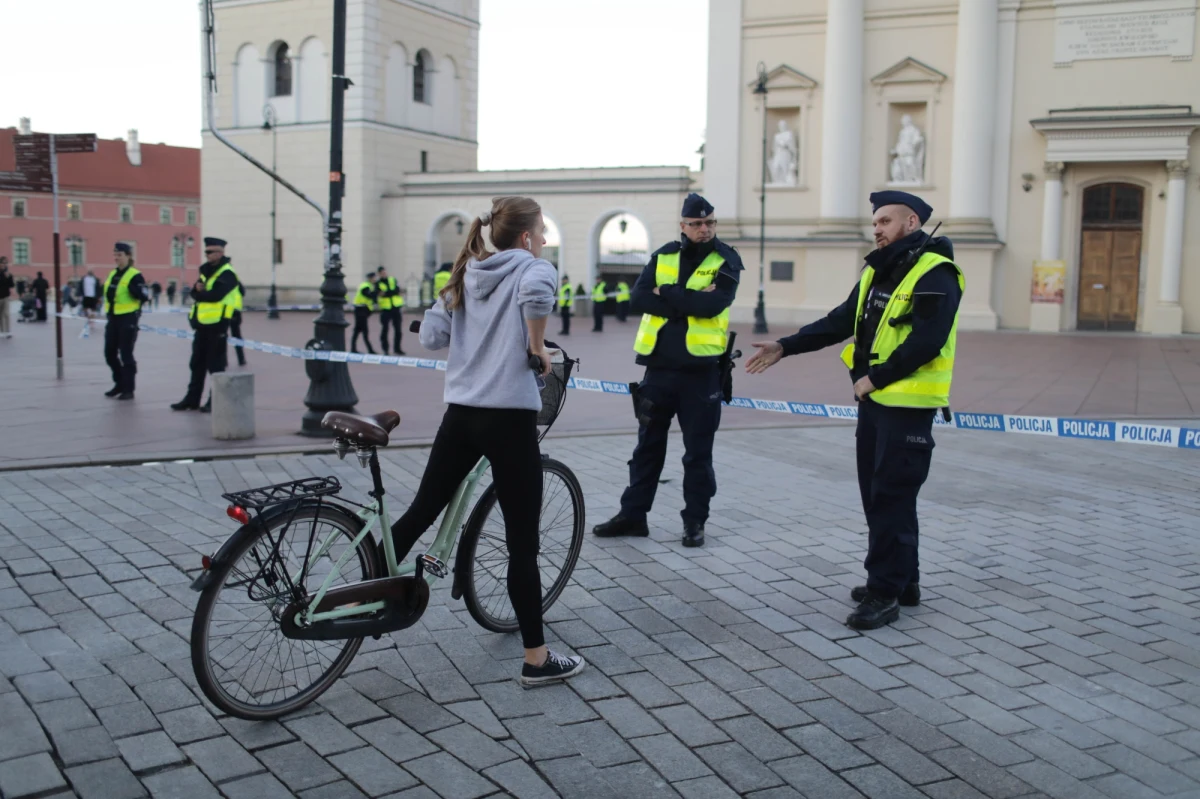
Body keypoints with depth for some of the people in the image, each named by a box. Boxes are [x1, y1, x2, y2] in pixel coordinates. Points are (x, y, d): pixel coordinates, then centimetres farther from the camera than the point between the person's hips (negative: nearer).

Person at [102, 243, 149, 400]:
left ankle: (128, 390, 6)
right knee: (110, 353, 12)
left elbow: (144, 296, -17)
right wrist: (105, 292, 7)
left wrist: (134, 290, -28)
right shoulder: (112, 274, 13)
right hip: (113, 318, 8)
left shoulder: (135, 275, -11)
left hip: (128, 319, -8)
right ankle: (120, 383, 27)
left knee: (126, 355, -3)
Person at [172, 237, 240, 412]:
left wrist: (199, 293, -6)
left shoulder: (227, 274, -11)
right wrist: (198, 288, -13)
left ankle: (216, 401, 6)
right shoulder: (206, 271, 17)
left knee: (215, 365, -2)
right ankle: (192, 399, 22)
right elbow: (195, 292, 9)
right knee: (197, 363, 14)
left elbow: (215, 295, -22)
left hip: (217, 325, -9)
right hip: (202, 324, 9)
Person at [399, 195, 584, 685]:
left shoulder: (469, 274, 16)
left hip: (461, 413, 6)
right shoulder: (531, 267, -2)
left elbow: (430, 335, 10)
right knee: (522, 541, 1)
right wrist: (537, 345, -14)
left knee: (422, 511, 18)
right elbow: (537, 290, -28)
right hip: (510, 416, -6)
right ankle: (537, 658, 9)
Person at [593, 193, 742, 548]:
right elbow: (639, 299, -7)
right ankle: (633, 514, 22)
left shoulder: (726, 260, -1)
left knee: (698, 452, 6)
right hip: (659, 366, 3)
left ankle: (695, 520, 18)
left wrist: (667, 293, -11)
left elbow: (712, 304, -18)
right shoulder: (663, 256, 8)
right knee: (648, 445, 12)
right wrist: (689, 302, -15)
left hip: (701, 370, -3)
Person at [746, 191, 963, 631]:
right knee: (877, 493, 14)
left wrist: (876, 377, -19)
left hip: (907, 404, -9)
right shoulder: (879, 270, 15)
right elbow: (841, 321, 14)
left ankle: (885, 591, 3)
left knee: (891, 497, -6)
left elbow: (926, 342, -22)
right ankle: (903, 580, 27)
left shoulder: (935, 274, -12)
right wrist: (784, 347, 9)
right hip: (873, 400, 9)